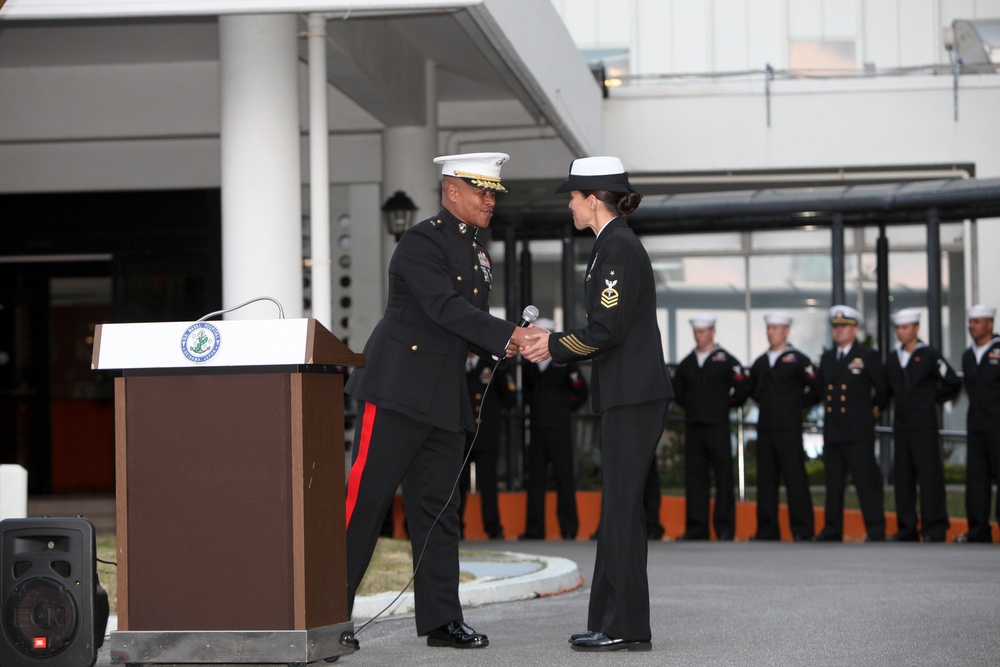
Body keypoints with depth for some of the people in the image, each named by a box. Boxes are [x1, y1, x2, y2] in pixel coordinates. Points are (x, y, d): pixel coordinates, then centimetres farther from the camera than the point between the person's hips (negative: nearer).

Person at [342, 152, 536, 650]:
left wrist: (503, 345, -2)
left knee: (438, 508, 8)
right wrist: (508, 336, -25)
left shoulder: (478, 254, 18)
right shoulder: (421, 242, -9)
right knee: (363, 499, -7)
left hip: (445, 398, 9)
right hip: (398, 387, -9)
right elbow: (446, 308, -20)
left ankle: (441, 619, 11)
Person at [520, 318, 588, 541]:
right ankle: (534, 529, 5)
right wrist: (536, 407, 13)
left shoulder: (565, 362, -1)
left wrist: (564, 409, -1)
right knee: (535, 479, 3)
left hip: (559, 430, -4)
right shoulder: (530, 365, 12)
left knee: (564, 478, -3)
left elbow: (581, 392, 2)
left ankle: (569, 528, -1)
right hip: (536, 428, 4)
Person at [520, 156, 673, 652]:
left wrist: (555, 347, -6)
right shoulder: (616, 245, 17)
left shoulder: (618, 249, -13)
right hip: (628, 394, 10)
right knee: (618, 508, 11)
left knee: (623, 508, -7)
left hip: (634, 397, -10)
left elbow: (607, 330, -18)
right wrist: (554, 341, 13)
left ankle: (627, 627, -4)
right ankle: (614, 621, 16)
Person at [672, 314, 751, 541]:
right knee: (694, 477, 3)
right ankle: (696, 528, 5)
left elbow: (744, 385, -5)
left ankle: (725, 528, -2)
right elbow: (677, 389, 26)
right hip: (693, 427, 5)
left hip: (717, 426, -5)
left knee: (723, 477, -4)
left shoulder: (725, 360, -1)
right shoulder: (686, 363, 14)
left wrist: (729, 403, 2)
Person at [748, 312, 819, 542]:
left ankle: (802, 531, -4)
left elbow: (817, 389, -3)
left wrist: (799, 404, 2)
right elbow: (752, 389, 30)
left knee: (795, 479, -6)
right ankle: (767, 530, 9)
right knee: (766, 480, 5)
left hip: (789, 430, -6)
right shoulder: (760, 363, 15)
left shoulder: (797, 360, -2)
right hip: (765, 428, 6)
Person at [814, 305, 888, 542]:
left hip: (858, 433, -5)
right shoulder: (827, 358, 15)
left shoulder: (868, 356, -1)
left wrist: (874, 409, 10)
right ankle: (832, 531, 12)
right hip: (832, 432, 6)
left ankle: (876, 532, -4)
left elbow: (883, 388, 4)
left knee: (867, 482, -6)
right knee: (833, 483, 7)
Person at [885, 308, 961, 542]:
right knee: (902, 478, 5)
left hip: (924, 427, -6)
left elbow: (953, 383, -1)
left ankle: (934, 531, -5)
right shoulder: (892, 359, 12)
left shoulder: (930, 356, -4)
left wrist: (934, 398, 2)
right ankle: (907, 529, 11)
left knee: (929, 477, -7)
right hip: (901, 427, 6)